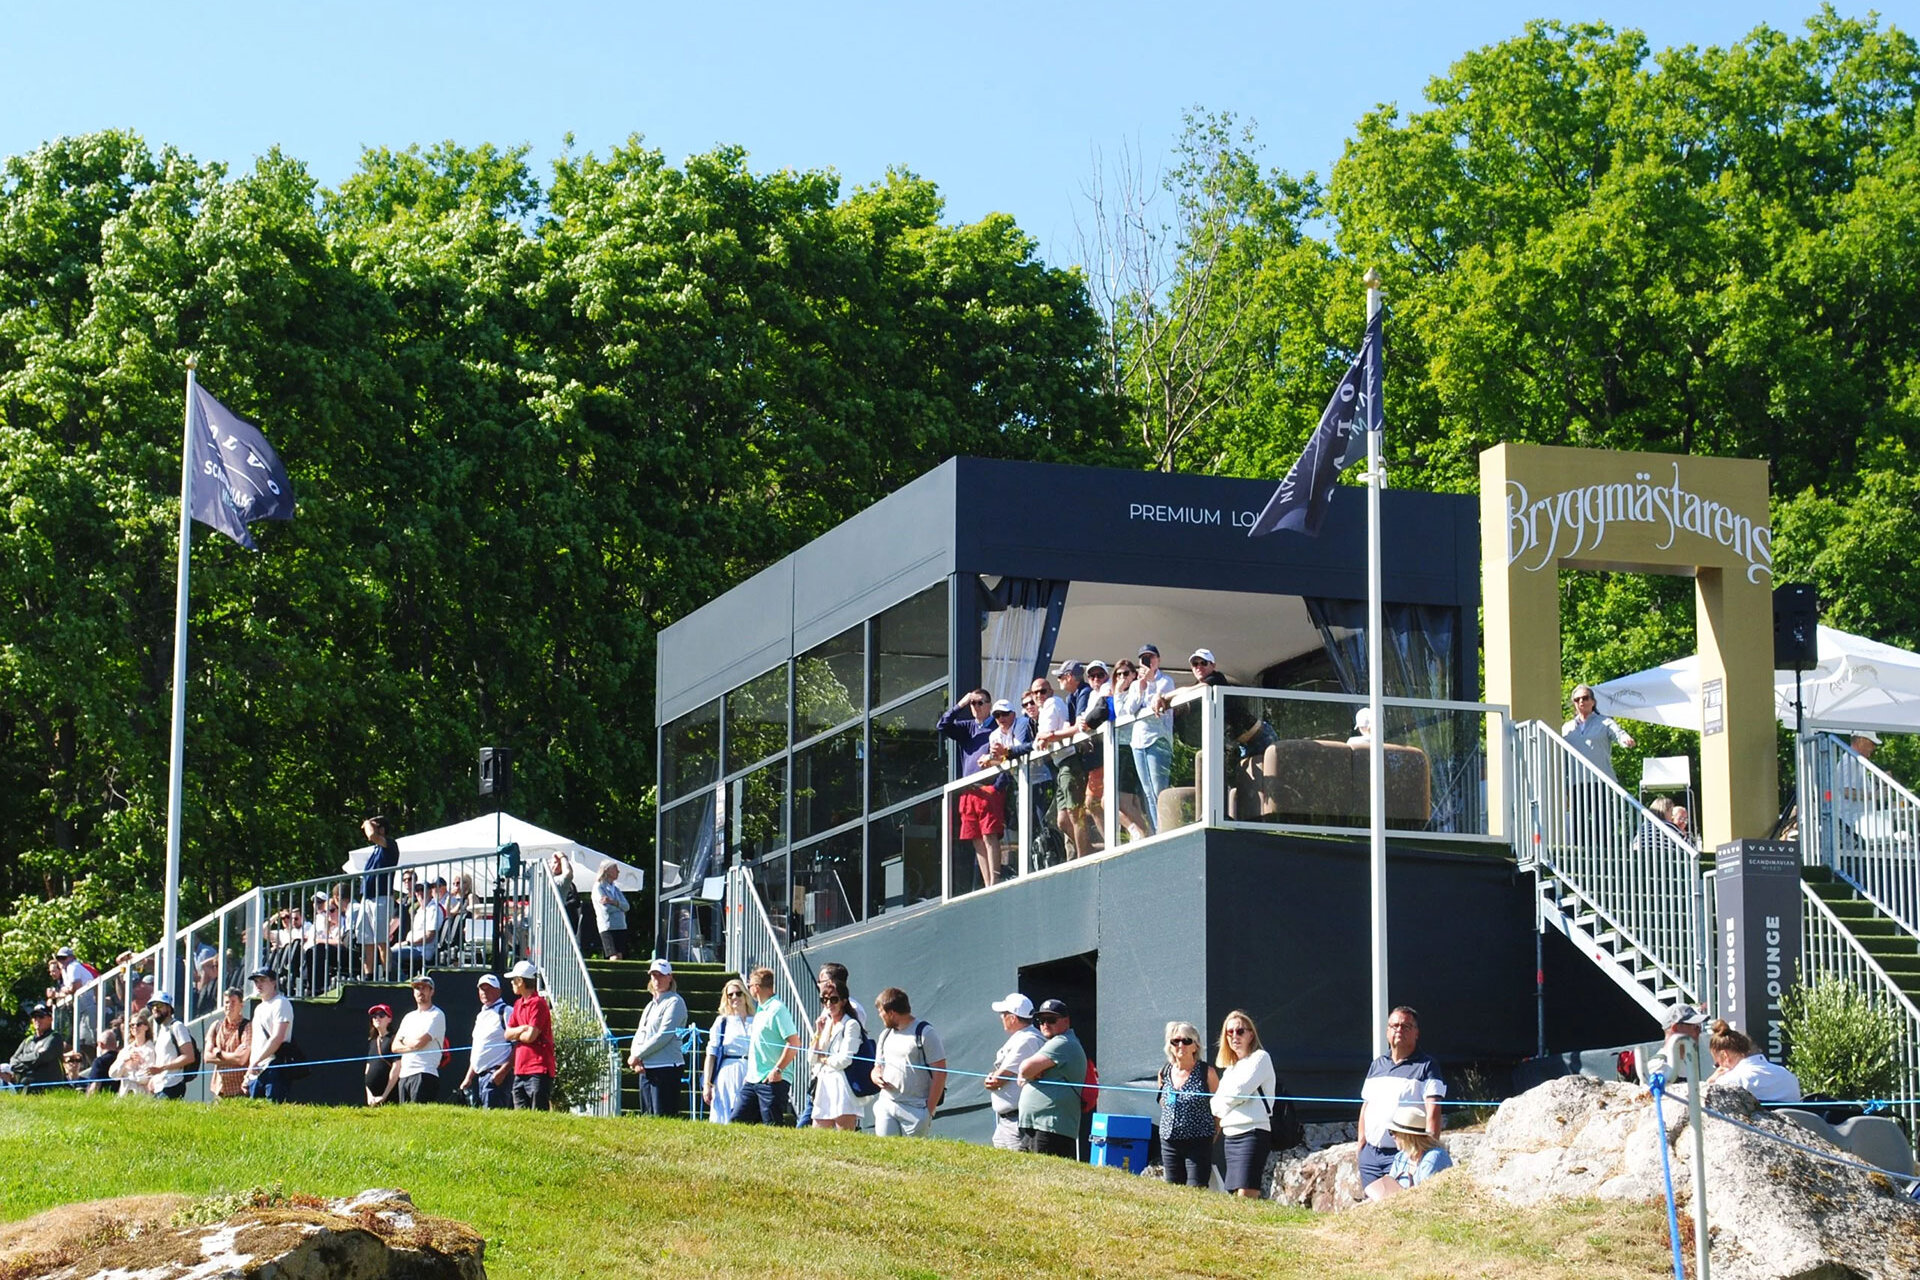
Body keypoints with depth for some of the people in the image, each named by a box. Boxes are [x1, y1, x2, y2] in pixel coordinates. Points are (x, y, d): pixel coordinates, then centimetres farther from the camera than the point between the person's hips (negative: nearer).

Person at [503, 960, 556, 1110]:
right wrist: (522, 1029, -7)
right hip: (520, 1069, 9)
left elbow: (531, 1036, -16)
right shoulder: (518, 1003, 17)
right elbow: (508, 1034, 13)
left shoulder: (538, 1003, -10)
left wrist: (515, 1034, 4)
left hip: (538, 1070, -9)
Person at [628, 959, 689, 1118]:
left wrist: (637, 1055, -11)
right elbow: (639, 1035, 17)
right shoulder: (650, 1005, 21)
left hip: (666, 1067, -8)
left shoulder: (674, 1002, -5)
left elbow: (664, 1036, -14)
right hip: (645, 1069, 8)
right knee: (647, 1116, 8)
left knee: (662, 1117, -12)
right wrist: (636, 1059, -2)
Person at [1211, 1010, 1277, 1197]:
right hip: (1231, 1136, 8)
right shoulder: (1230, 1068, 23)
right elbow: (1221, 1096, 16)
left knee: (1246, 1194, -18)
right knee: (1235, 1195, 3)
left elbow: (1240, 1091, -11)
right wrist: (1218, 1105, -5)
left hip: (1253, 1132, -8)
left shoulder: (1259, 1058, -1)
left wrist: (1216, 1105, 4)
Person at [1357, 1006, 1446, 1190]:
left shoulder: (1426, 1067, -1)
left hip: (1404, 1153, -6)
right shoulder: (1376, 1066, 17)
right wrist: (1361, 1144, 15)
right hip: (1370, 1153, 6)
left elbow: (1433, 1113, -9)